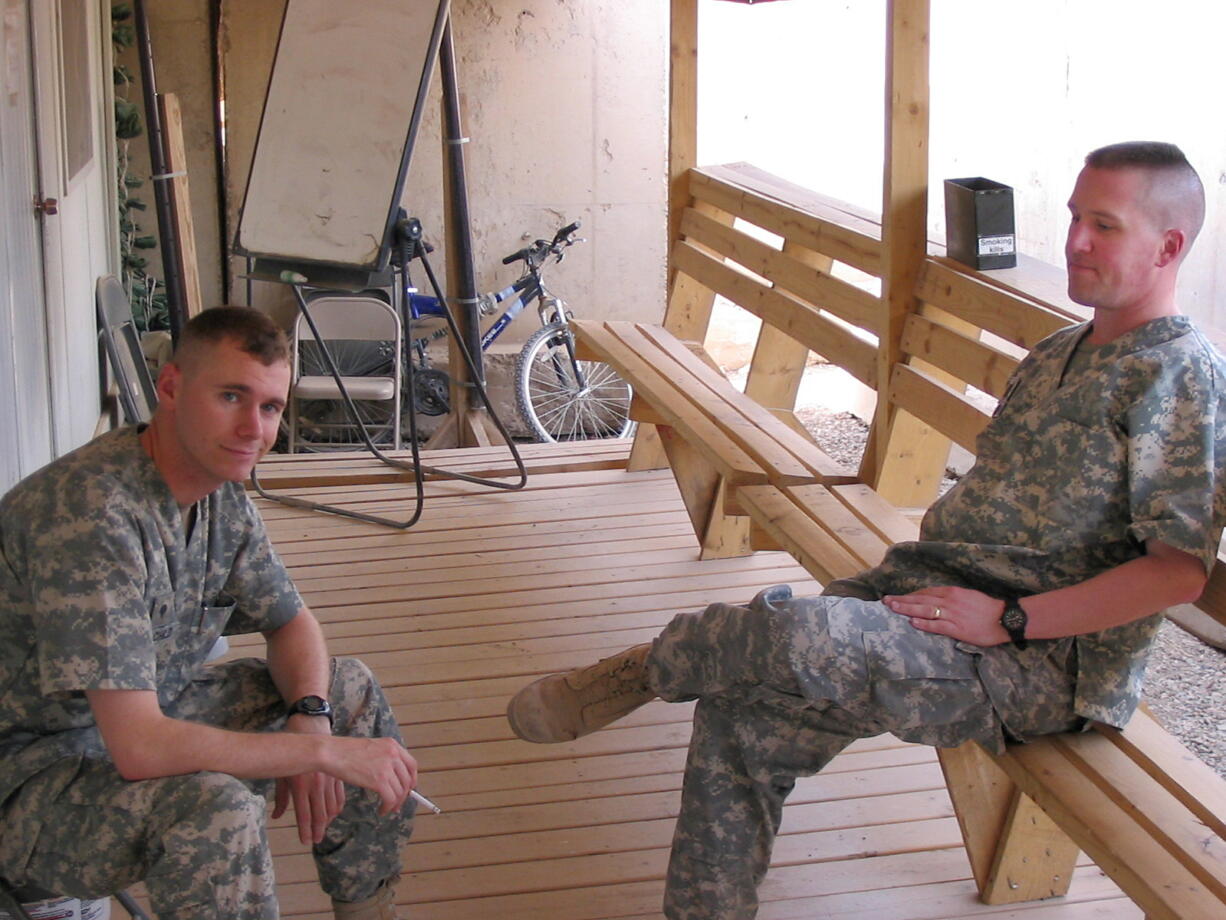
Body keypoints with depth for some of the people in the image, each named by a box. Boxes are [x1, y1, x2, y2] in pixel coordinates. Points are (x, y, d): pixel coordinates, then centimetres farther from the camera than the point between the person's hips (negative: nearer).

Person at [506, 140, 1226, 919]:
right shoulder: (1059, 354, 18)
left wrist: (1010, 619, -19)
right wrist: (913, 574, 8)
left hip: (1046, 662, -9)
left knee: (792, 631, -29)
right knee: (744, 715, -8)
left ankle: (645, 671, 0)